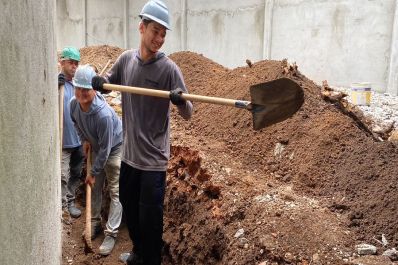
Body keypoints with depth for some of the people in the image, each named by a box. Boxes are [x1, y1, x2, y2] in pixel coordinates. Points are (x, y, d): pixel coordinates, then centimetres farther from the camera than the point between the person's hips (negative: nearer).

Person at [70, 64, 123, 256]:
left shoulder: (103, 114, -38)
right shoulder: (73, 104, -18)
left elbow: (105, 148, -30)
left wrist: (93, 172, -21)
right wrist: (84, 140, 0)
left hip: (115, 148, -7)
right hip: (96, 147, 7)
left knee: (115, 191, -5)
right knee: (95, 188, 15)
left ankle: (111, 233, 1)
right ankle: (95, 223, 30)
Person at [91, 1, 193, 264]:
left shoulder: (169, 68, -13)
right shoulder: (126, 59, 0)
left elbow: (188, 113, -14)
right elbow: (108, 83, 17)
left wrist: (180, 101, -36)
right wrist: (99, 82, -7)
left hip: (153, 158, -5)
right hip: (129, 153, 6)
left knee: (150, 218, 4)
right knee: (130, 210, 22)